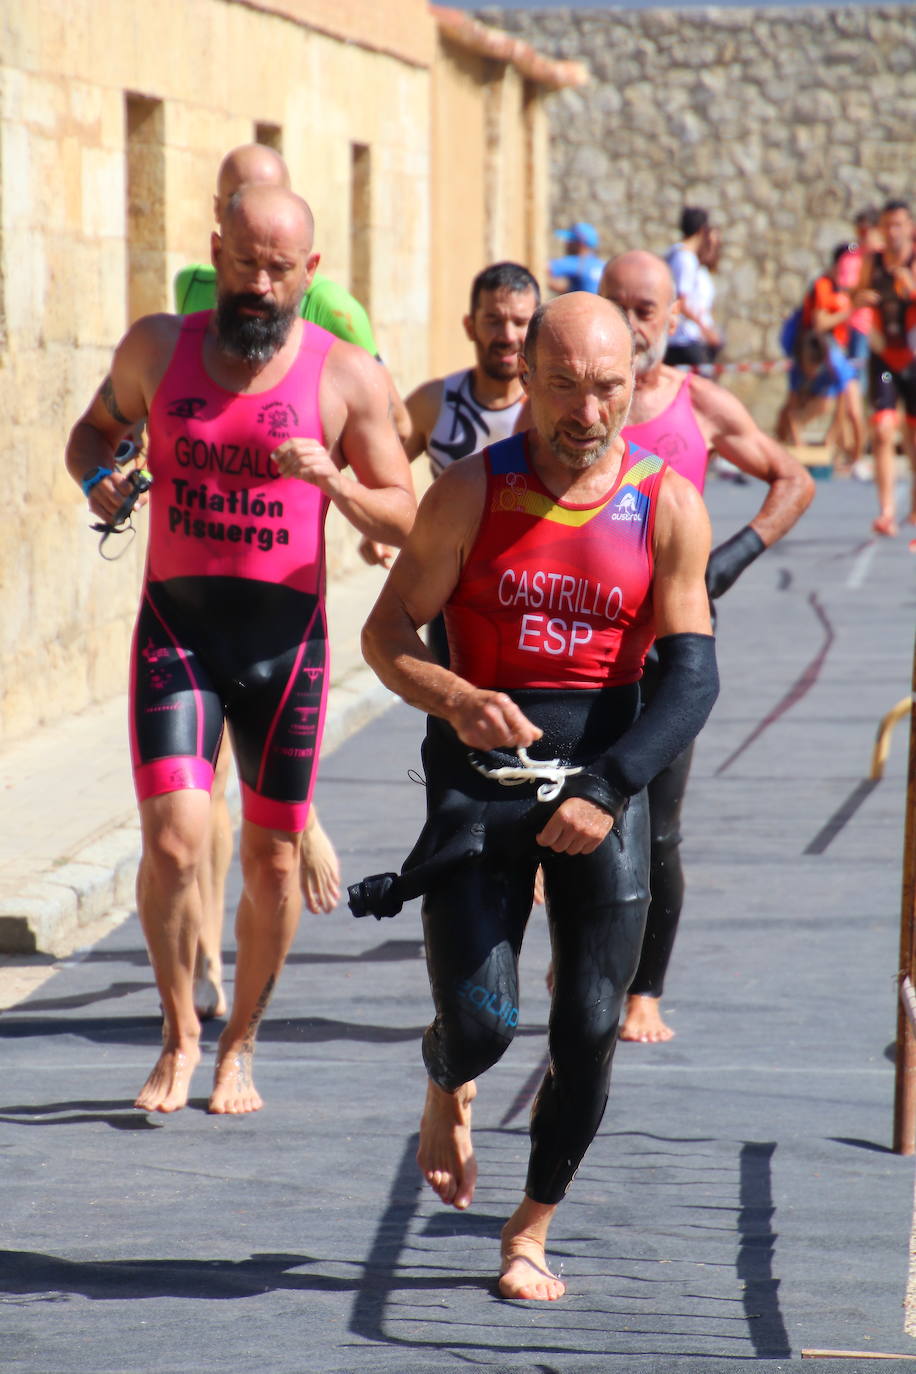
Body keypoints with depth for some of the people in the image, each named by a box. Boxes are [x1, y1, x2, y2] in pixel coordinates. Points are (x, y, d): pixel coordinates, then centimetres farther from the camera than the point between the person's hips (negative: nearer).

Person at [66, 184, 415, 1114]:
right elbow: (95, 427, 20)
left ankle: (240, 1043, 27)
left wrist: (335, 481, -19)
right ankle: (179, 1035, 9)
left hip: (286, 636, 0)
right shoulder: (157, 348, 3)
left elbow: (403, 518, 1)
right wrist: (96, 479, -3)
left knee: (272, 859, 7)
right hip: (174, 627, 0)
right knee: (173, 840, -13)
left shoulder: (347, 376, -1)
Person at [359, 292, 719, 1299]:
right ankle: (448, 1084, 27)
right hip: (481, 766, -1)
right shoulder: (471, 494, -5)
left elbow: (691, 677, -7)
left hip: (606, 770, 1)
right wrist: (453, 699, -22)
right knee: (481, 1018, -12)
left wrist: (608, 789, -20)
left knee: (589, 1030, -2)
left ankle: (533, 1232, 19)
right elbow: (386, 633, -1)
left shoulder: (668, 507, -4)